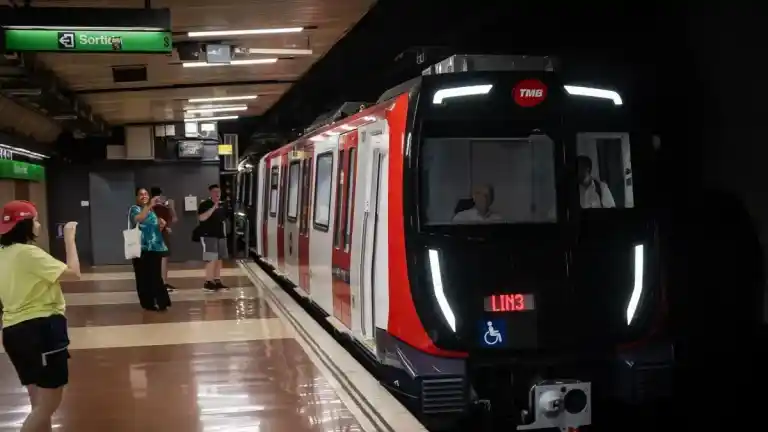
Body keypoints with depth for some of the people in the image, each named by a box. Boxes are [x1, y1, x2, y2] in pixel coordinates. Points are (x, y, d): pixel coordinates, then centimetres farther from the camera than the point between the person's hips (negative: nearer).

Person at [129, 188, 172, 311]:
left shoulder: (152, 211, 17)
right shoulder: (134, 209, -2)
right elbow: (138, 219, -25)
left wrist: (161, 225, 5)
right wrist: (149, 206, -31)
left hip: (155, 247, 5)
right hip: (142, 248, -5)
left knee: (156, 276, 4)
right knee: (144, 277, -3)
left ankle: (160, 301, 9)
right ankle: (148, 303, 3)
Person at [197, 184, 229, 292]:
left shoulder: (222, 206, 14)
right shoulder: (205, 204, -9)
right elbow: (202, 218, -23)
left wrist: (224, 233, 18)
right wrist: (213, 207, -25)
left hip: (220, 236, 7)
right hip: (208, 236, -7)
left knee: (219, 259, 9)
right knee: (211, 260, -14)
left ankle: (217, 281, 16)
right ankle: (208, 282, -11)